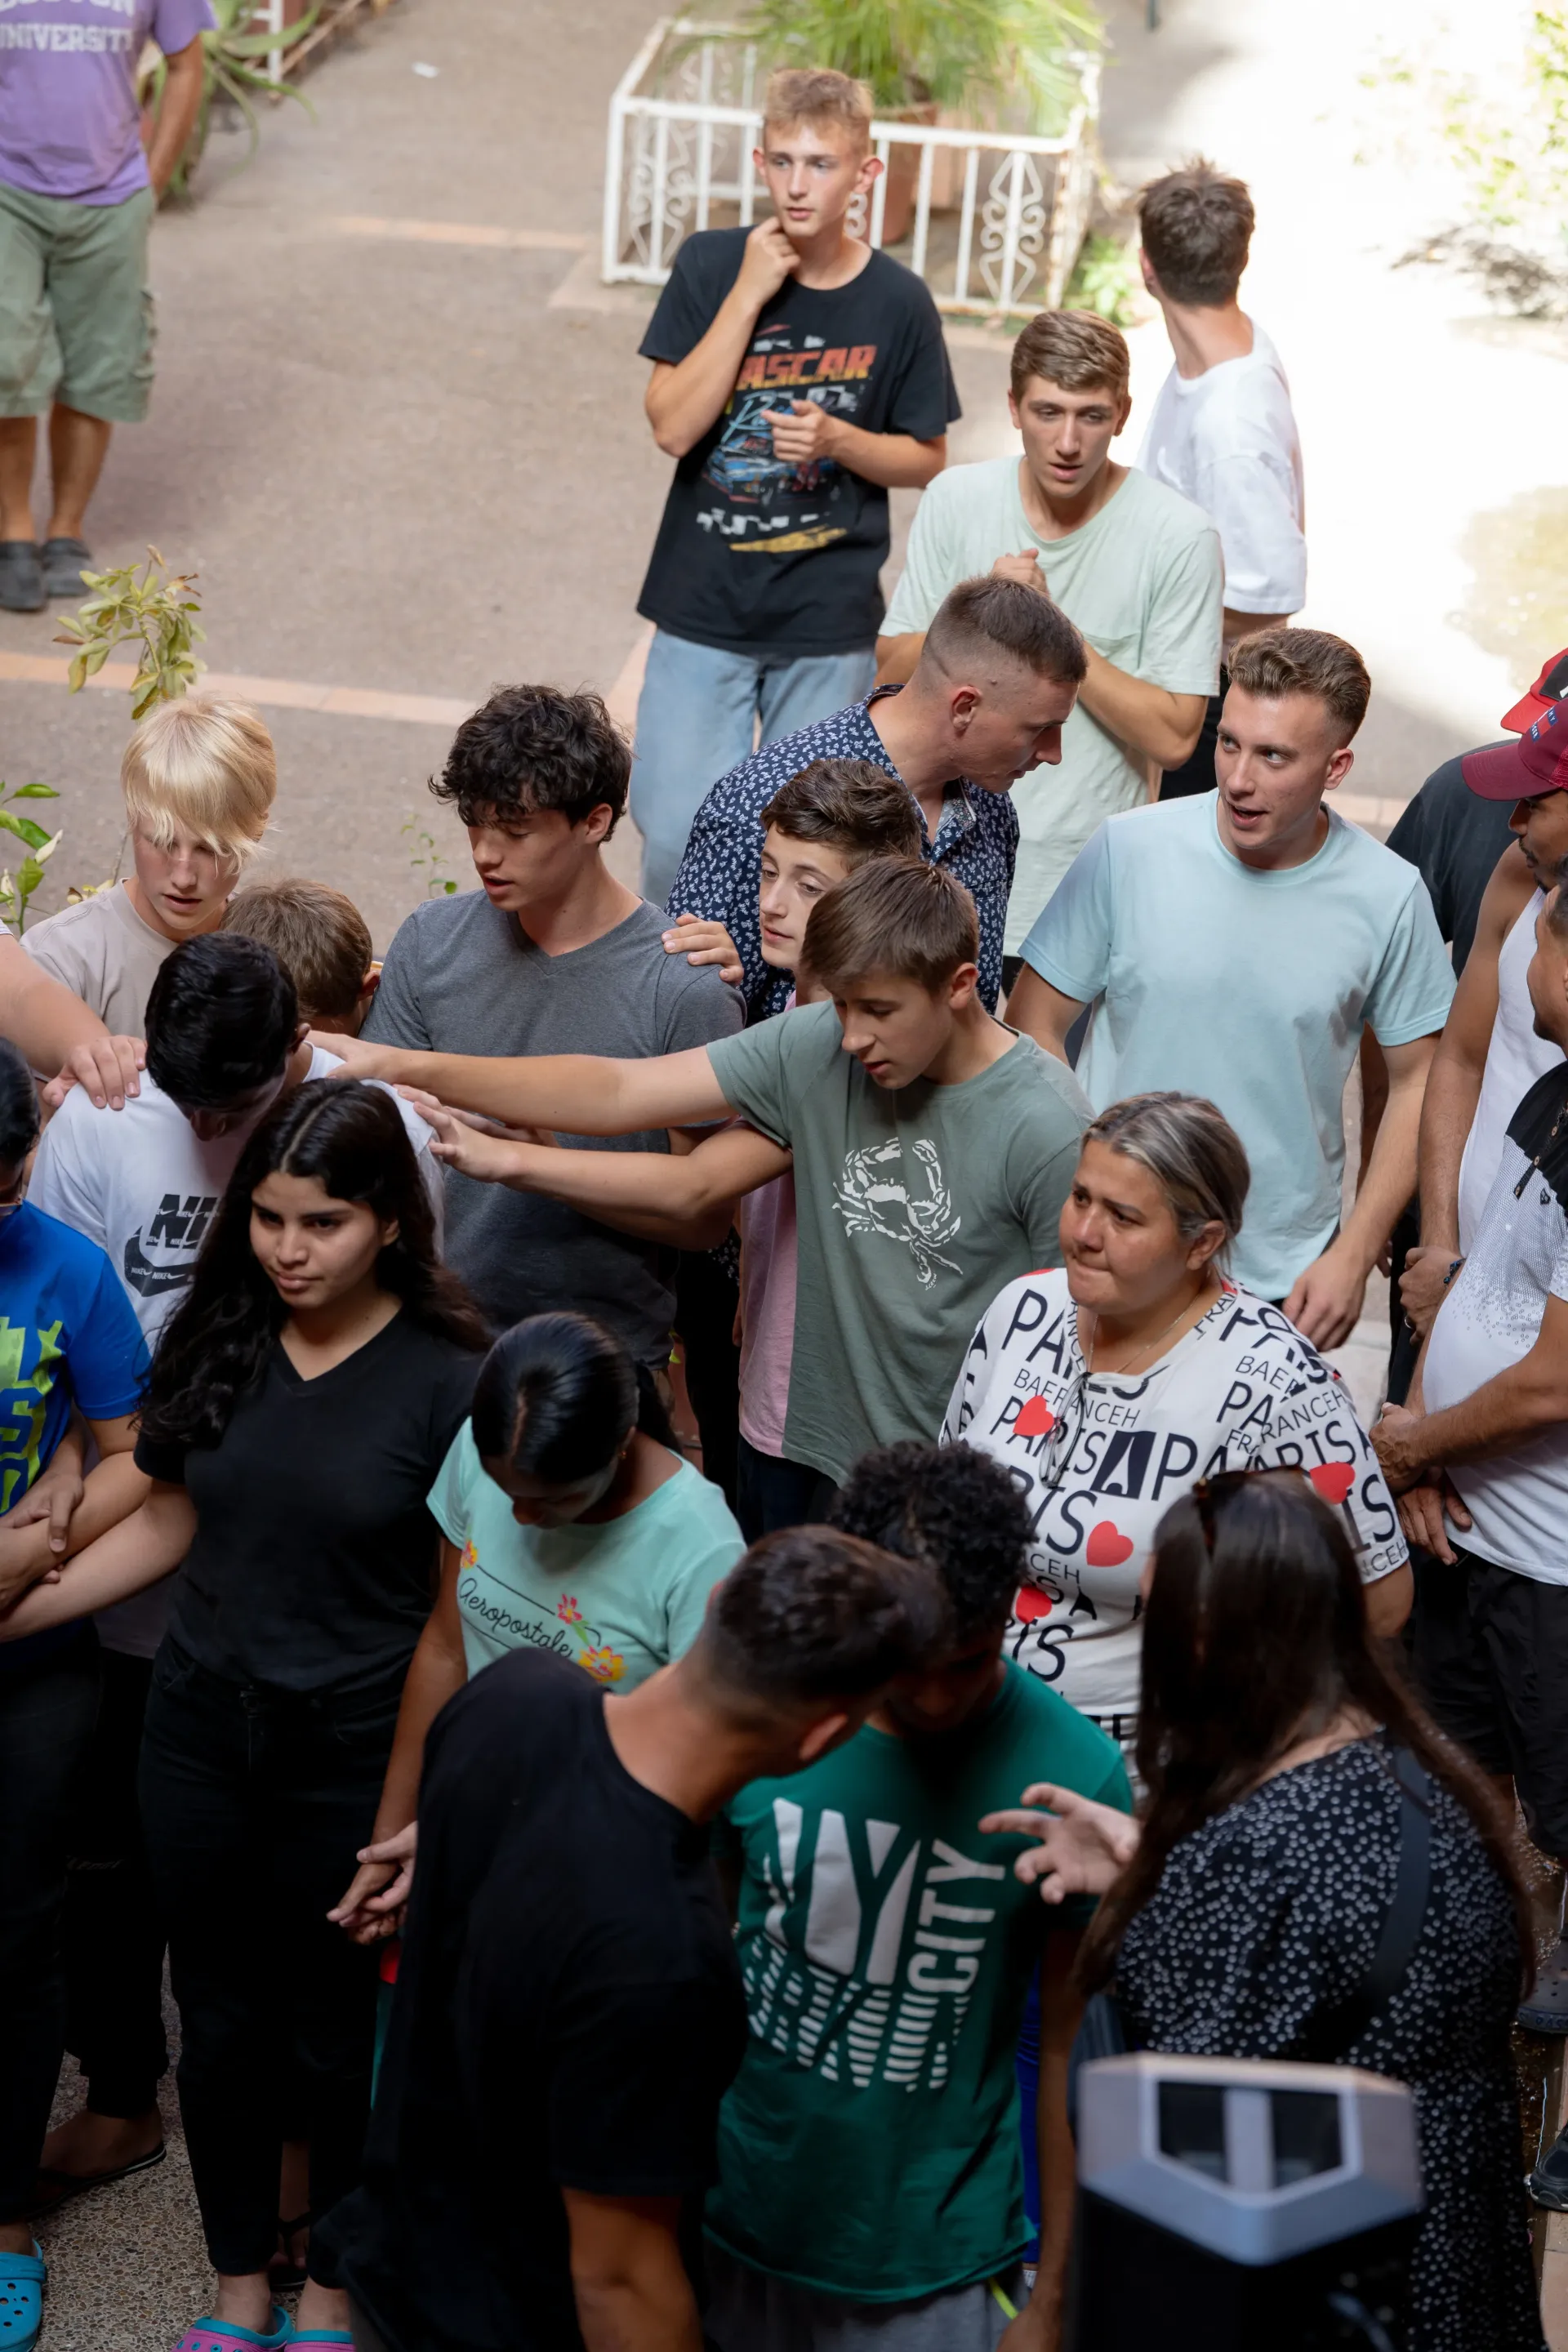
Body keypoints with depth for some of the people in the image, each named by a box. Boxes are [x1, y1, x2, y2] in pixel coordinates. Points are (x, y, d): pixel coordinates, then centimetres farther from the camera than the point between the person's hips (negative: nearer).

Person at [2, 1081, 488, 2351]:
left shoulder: (446, 1377, -13)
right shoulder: (217, 1340, -1)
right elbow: (165, 1527, 9)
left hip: (357, 1757, -4)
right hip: (203, 1734, 4)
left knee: (341, 2030, 12)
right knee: (220, 2018, 15)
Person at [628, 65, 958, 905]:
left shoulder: (897, 302, -6)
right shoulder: (711, 265, -6)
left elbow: (926, 458, 5)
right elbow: (672, 427, -14)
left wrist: (838, 440, -16)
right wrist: (749, 295, -18)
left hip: (830, 619, 0)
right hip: (703, 607, 0)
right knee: (673, 828, -1)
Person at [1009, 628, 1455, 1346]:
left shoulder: (1389, 898, -8)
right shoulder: (1128, 850, -10)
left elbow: (1417, 1081, 2)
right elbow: (1036, 1026, -3)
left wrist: (1353, 1257, -3)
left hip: (1285, 1280, 0)